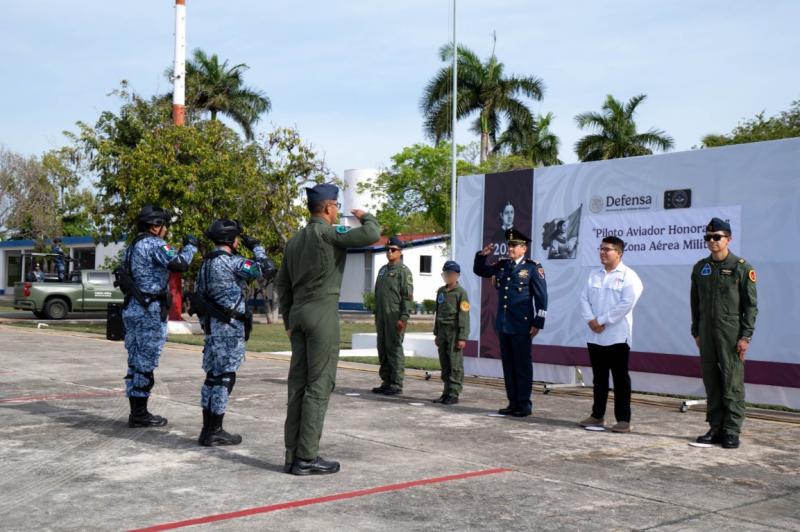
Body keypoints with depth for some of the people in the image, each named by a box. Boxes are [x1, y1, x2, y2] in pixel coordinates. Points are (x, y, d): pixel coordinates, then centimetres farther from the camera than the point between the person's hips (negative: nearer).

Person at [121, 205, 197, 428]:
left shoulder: (132, 247, 17)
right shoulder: (154, 244, -11)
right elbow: (179, 263, -22)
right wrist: (190, 246, -6)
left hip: (131, 308, 9)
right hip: (150, 310, -9)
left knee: (135, 362, 10)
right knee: (145, 363, -4)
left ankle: (136, 412, 14)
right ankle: (140, 415, -1)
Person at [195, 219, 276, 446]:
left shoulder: (206, 263, 13)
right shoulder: (231, 262, -14)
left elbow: (199, 294, 17)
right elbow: (267, 269, -19)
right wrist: (256, 246, -4)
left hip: (213, 325, 9)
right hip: (229, 326, -9)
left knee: (213, 376, 12)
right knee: (224, 378, -5)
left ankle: (208, 429, 17)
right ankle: (214, 432, -1)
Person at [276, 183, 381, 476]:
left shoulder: (295, 240, 15)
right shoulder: (329, 234, -9)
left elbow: (282, 283, 17)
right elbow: (372, 234, -17)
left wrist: (288, 319, 20)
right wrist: (365, 216, 4)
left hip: (298, 312, 8)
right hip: (322, 312, -8)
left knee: (298, 383, 7)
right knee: (319, 385, -6)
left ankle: (293, 455, 9)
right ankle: (307, 457, -6)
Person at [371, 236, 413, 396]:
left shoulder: (403, 270, -5)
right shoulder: (382, 270, 19)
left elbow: (408, 296, -12)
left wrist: (404, 318, -19)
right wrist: (376, 315, 18)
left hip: (395, 317, -8)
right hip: (381, 317, 8)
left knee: (394, 349, -7)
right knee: (383, 350, 10)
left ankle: (396, 384, -3)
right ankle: (386, 381, 17)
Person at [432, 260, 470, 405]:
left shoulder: (461, 292, -7)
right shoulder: (441, 291, 14)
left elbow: (464, 316, -11)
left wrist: (462, 337, -16)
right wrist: (436, 333, 18)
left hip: (455, 332, -7)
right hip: (443, 332, 7)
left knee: (455, 364, -5)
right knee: (444, 364, 9)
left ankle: (454, 394, -1)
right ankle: (446, 392, 16)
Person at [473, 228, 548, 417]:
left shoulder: (533, 267, -4)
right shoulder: (502, 265, 11)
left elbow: (541, 297, -5)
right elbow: (479, 271, 23)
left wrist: (538, 323, -10)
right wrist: (482, 255, 2)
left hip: (521, 326, -6)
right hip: (503, 324, 6)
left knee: (522, 366, 0)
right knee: (508, 365, 10)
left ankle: (524, 405, 7)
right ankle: (513, 403, 18)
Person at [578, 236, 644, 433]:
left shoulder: (628, 276, -5)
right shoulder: (594, 274, 13)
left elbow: (626, 303, -15)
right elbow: (584, 298, 8)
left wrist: (602, 321, -15)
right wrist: (590, 320, -9)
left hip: (617, 336, -6)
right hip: (594, 335, 6)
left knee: (620, 378, 0)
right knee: (599, 377, 13)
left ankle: (623, 419, 4)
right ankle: (597, 415, 21)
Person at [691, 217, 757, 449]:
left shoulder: (742, 267, -3)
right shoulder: (700, 268, 12)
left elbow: (751, 305, -4)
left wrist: (746, 336, -10)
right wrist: (696, 332, 13)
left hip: (731, 333, -5)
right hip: (707, 333, 5)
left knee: (732, 384, -4)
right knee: (711, 383, 7)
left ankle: (732, 432, 2)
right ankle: (716, 428, 15)